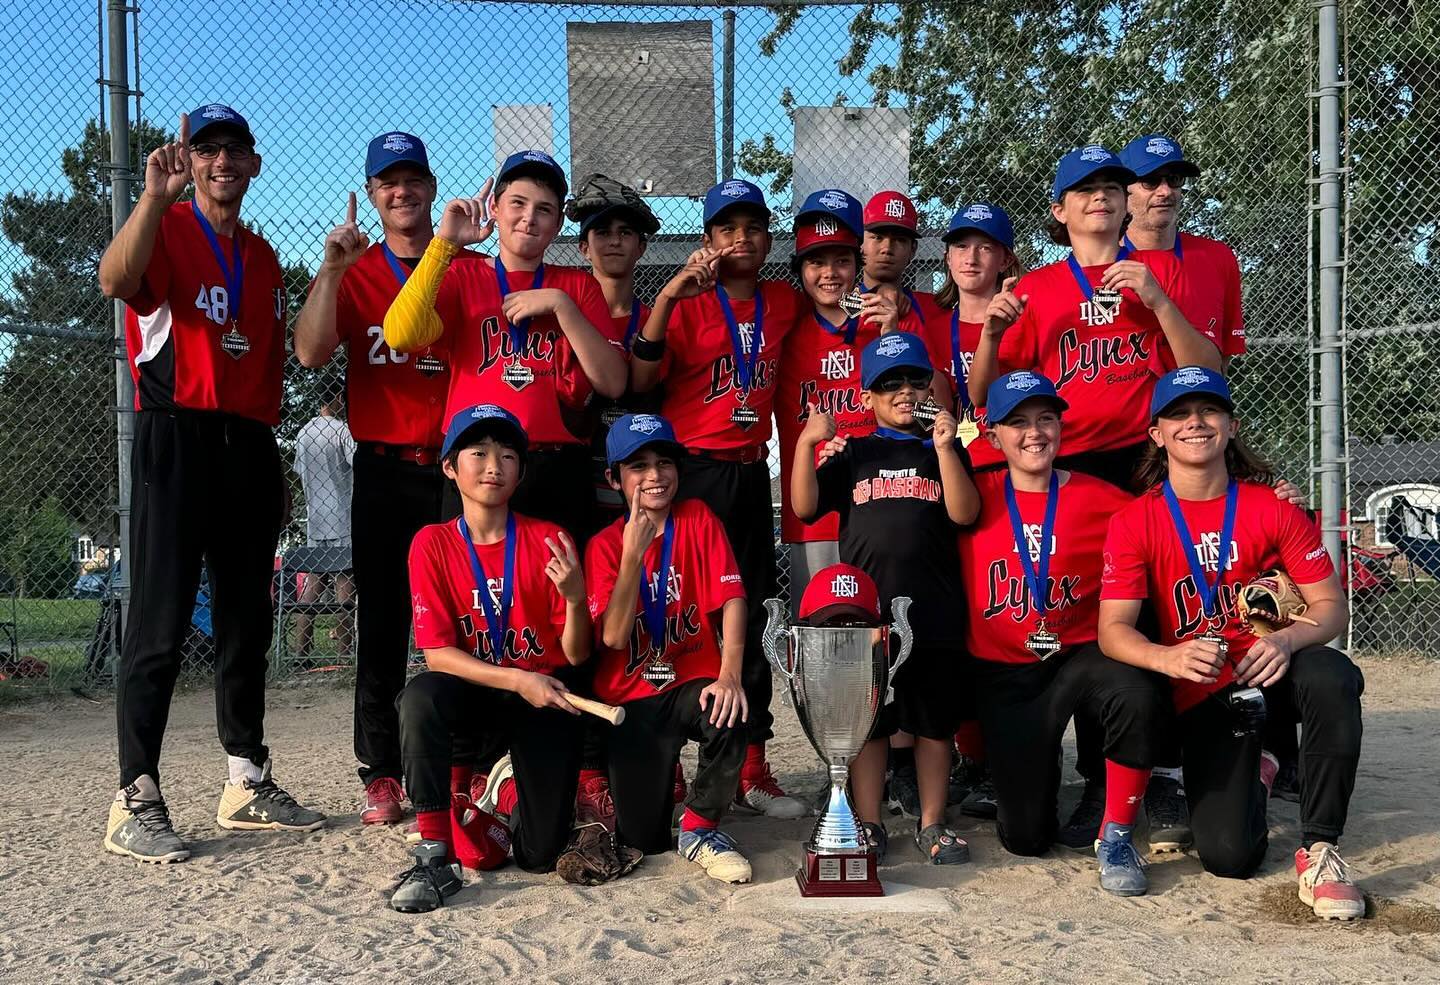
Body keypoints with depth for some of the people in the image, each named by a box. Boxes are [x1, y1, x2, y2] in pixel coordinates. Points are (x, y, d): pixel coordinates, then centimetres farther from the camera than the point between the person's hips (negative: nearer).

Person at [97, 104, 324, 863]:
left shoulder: (263, 258, 20)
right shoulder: (164, 229, 0)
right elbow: (114, 280, -25)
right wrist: (156, 194, -32)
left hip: (249, 444, 7)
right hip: (176, 437, -6)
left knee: (248, 620, 10)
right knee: (160, 624, -7)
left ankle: (246, 785, 20)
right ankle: (135, 804, -1)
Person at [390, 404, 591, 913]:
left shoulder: (549, 541, -6)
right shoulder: (432, 544, -6)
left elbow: (576, 655, -6)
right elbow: (436, 653, -11)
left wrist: (576, 599, -27)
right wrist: (517, 680, -24)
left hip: (543, 697, 1)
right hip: (472, 692, 0)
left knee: (542, 854, -7)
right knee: (421, 696, -36)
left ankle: (512, 792, 30)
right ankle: (435, 857, -22)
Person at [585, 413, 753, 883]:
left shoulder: (698, 518, -1)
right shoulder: (604, 545, -2)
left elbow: (731, 599, -13)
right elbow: (613, 637, -15)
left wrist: (729, 675, -28)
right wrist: (634, 553, -23)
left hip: (691, 682, 0)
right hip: (631, 699, 0)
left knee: (727, 714, -36)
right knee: (644, 837, -4)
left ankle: (701, 828, -9)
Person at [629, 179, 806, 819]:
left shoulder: (784, 302, 10)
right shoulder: (688, 302, -4)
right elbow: (638, 381, -15)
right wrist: (666, 297, -24)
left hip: (752, 473, 5)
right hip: (692, 471, -5)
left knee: (748, 621, 10)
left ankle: (752, 770, 17)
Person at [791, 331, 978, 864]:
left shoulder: (942, 450, 9)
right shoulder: (852, 453, 10)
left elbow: (964, 513, -6)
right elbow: (805, 506, 1)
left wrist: (944, 447, -15)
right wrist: (806, 444, -9)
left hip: (933, 613, 0)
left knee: (935, 723, 9)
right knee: (868, 721, 7)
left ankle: (932, 824, 21)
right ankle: (867, 823, 19)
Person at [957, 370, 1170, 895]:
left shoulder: (1103, 501, -1)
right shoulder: (974, 497, 1)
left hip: (1081, 656, 0)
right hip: (1002, 675, 1)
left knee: (1138, 693, -37)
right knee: (1026, 835, -1)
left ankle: (1115, 836, -13)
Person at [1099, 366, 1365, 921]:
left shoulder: (1272, 507, -3)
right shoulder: (1133, 522, -6)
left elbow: (1331, 605, -4)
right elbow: (1113, 630, -14)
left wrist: (1287, 640, -27)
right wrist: (1169, 657, -36)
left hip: (1270, 668, 1)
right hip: (1202, 693, -1)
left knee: (1332, 676, -36)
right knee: (1229, 855, -13)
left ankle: (1319, 849, -19)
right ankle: (1249, 777, 26)